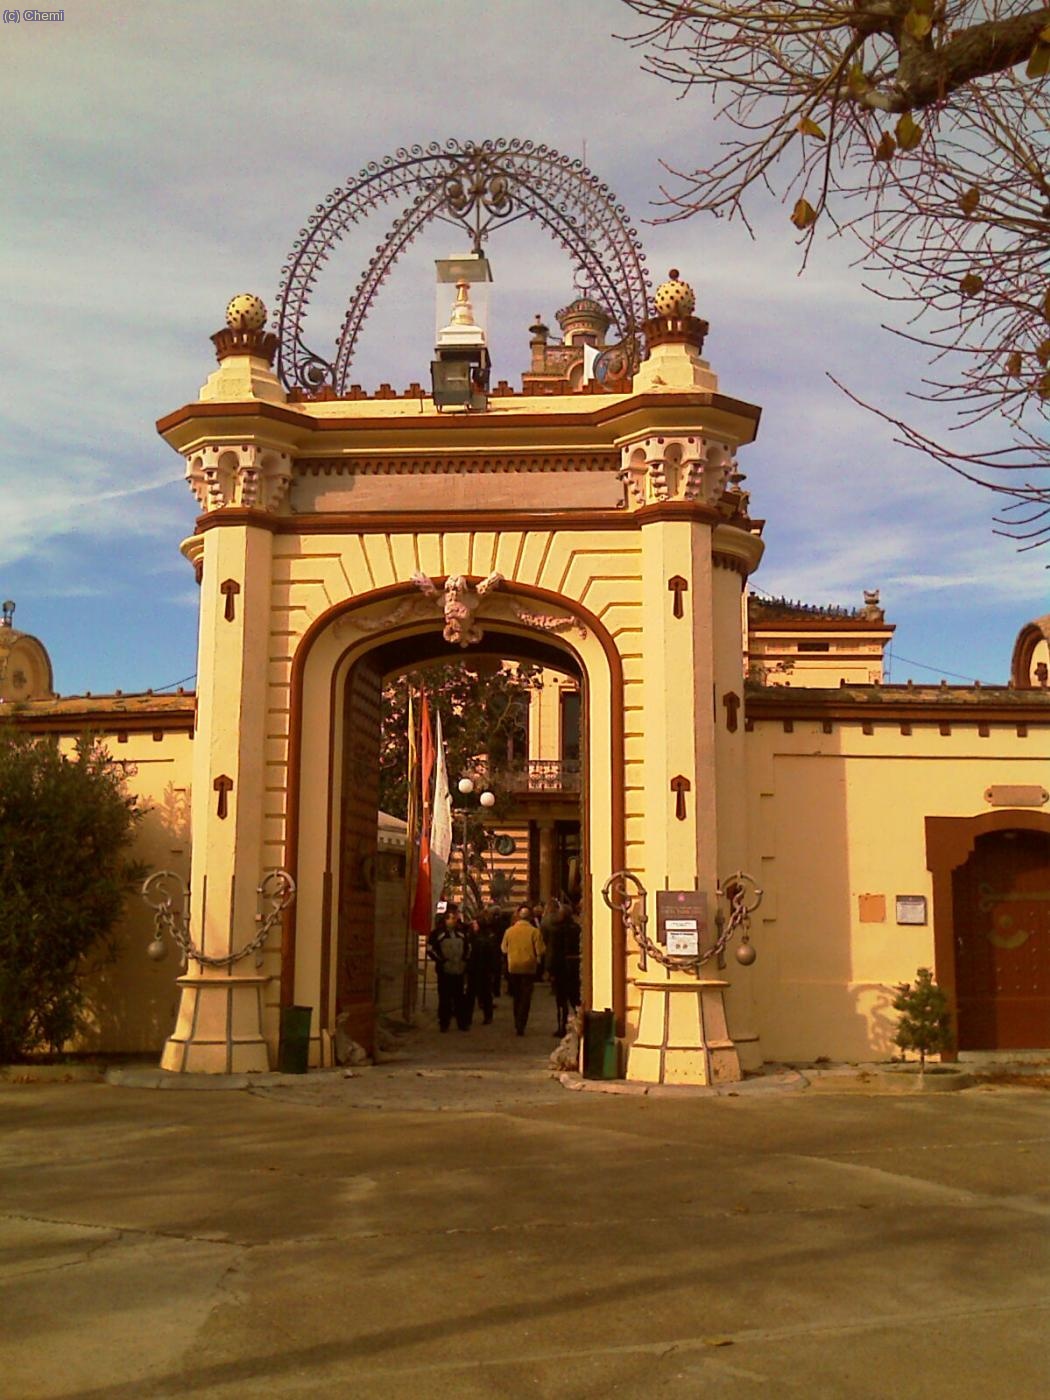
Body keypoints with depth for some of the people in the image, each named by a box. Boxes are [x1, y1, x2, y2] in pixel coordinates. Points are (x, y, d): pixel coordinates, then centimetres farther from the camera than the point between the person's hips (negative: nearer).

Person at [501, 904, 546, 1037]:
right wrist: (537, 959, 9)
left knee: (517, 997, 18)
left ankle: (517, 1023, 25)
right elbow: (540, 951, -11)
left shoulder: (509, 931, -3)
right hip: (529, 967, -3)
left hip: (513, 967, 3)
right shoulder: (534, 931, -12)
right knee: (526, 997, 1)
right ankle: (521, 1025, -7)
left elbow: (503, 948, 6)